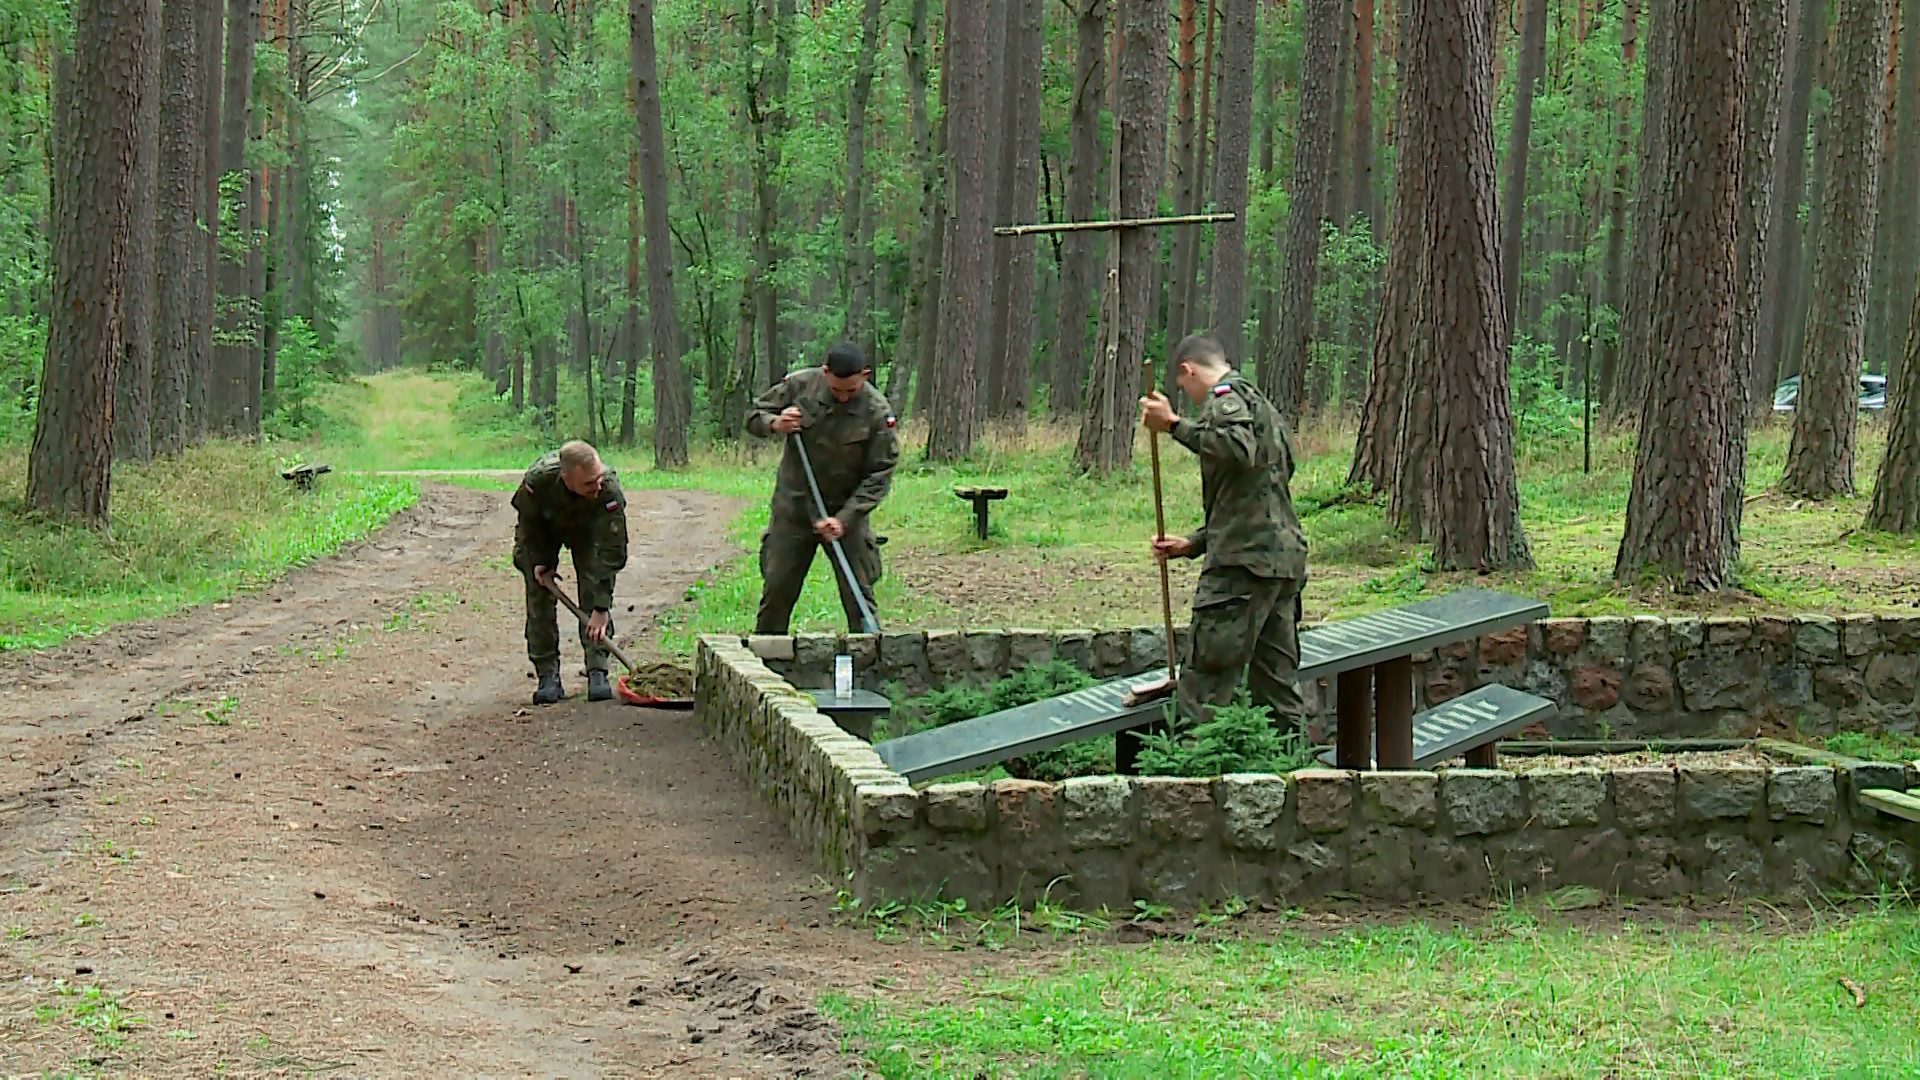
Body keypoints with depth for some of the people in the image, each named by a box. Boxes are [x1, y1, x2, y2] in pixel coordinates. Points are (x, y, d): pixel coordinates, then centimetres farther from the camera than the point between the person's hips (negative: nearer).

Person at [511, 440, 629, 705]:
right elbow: (529, 523, -15)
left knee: (593, 593, -14)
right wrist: (540, 562, -11)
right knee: (539, 596, -7)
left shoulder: (609, 489, -42)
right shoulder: (538, 480, -41)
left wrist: (601, 608, -38)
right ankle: (548, 676, -2)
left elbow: (612, 553, -37)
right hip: (543, 528, 0)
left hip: (588, 528, 0)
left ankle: (597, 673, -8)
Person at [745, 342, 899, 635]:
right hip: (793, 508, 1)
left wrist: (844, 519, -19)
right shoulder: (799, 386, -9)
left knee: (858, 595, -2)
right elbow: (754, 416, 4)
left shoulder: (877, 412, -14)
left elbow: (879, 476, -11)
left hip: (846, 513, -1)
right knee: (777, 589, 6)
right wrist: (775, 424, -20)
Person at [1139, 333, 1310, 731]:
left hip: (1245, 560, -10)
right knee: (1278, 687, 11)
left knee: (1204, 686, -10)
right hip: (1286, 556, 10)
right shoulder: (1261, 404, 29)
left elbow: (1240, 449, -24)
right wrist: (1193, 544, 29)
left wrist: (1174, 425, -21)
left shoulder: (1226, 395, -1)